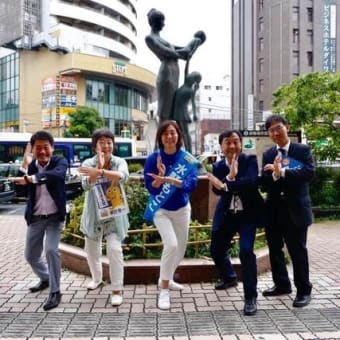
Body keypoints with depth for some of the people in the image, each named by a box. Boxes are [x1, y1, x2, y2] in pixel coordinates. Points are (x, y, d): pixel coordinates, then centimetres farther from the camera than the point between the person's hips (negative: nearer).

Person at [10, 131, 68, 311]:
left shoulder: (60, 161, -12)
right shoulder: (30, 165, -1)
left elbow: (57, 174, -35)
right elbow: (20, 186, -11)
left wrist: (30, 179, -46)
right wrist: (25, 162, -19)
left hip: (55, 216, -4)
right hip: (35, 217, 5)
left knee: (51, 249, -21)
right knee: (30, 256, 13)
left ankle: (55, 291, -3)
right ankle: (45, 279, 42)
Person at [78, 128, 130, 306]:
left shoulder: (120, 162, -10)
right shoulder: (88, 163, -7)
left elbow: (123, 176, -33)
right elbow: (86, 185, -24)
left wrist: (100, 172, -47)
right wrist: (100, 165, -31)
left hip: (114, 213, -2)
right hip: (94, 213, 3)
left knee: (114, 248, -16)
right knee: (91, 248, 17)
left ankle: (117, 289, -4)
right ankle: (96, 278, 44)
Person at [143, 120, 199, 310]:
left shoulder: (188, 159, -11)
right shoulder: (153, 159, -14)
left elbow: (191, 185, -24)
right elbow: (151, 188, -15)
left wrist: (169, 179, -37)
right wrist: (160, 177, -35)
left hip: (182, 209, 4)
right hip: (160, 210, -3)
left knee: (180, 249, 14)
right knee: (171, 245, -22)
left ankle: (166, 279, 40)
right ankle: (164, 292, -9)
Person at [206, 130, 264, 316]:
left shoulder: (250, 160, -9)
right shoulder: (217, 166, 0)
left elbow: (251, 182, -27)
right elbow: (217, 190, -15)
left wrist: (226, 185, -28)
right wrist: (230, 176, -30)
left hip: (248, 213, -4)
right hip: (226, 214, 5)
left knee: (246, 250, -20)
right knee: (216, 249, 14)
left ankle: (250, 297, -6)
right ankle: (229, 277, 45)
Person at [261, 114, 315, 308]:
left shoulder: (303, 150, -2)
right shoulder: (268, 155, 8)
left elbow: (310, 173, -19)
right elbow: (265, 183, -1)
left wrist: (282, 172, -23)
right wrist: (274, 175, -22)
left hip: (296, 209, -5)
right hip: (274, 209, 5)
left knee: (297, 250, 2)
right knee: (275, 249, 14)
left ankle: (304, 290, 17)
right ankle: (282, 284, 30)